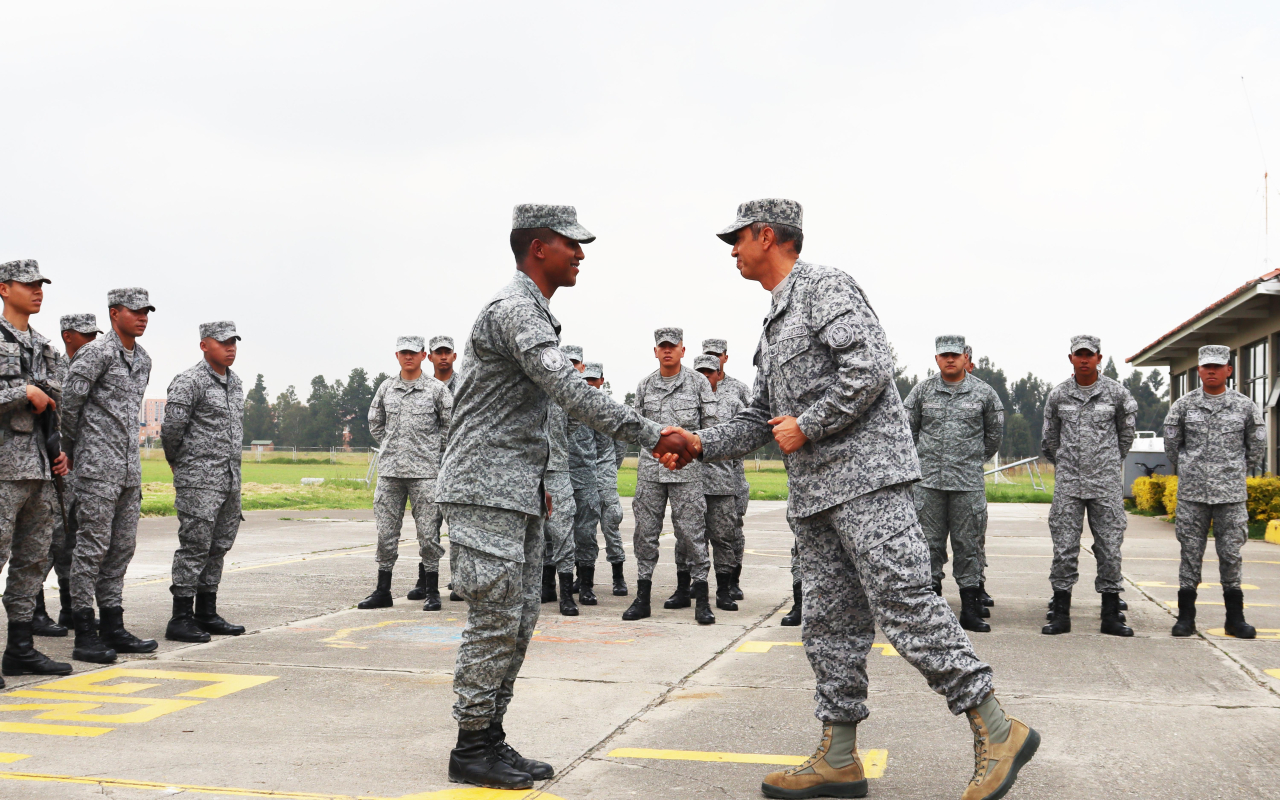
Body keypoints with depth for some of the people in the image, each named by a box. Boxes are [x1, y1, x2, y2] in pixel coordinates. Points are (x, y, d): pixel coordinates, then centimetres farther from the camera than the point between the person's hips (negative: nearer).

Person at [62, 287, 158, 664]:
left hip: (130, 466, 8)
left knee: (122, 547, 10)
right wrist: (69, 450, 1)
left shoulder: (143, 360, 16)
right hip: (98, 466, -8)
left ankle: (113, 627, 16)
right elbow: (69, 402, -10)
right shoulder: (96, 353, -9)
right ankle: (85, 635, -2)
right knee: (93, 546, -6)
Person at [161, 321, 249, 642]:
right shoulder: (189, 382, -10)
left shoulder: (235, 382, 16)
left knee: (219, 547, 11)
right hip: (199, 481, -8)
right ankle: (181, 619, -2)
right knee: (194, 547, -7)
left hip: (230, 480, 8)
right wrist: (179, 462, 1)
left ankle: (207, 614, 20)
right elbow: (171, 428, -13)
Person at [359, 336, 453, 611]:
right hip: (389, 470, 3)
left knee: (428, 532, -2)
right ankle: (382, 591, 13)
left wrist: (433, 450, 7)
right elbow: (375, 423, 22)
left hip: (424, 471, -3)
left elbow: (450, 424, 8)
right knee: (386, 532, 5)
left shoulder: (437, 389, 1)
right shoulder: (386, 388, 11)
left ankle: (431, 591, 7)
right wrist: (391, 448, 15)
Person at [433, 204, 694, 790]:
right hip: (485, 491, -10)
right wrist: (651, 437, -26)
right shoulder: (514, 308, -14)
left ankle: (491, 737, 17)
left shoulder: (533, 312, 20)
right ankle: (471, 748, 3)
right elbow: (570, 390, -26)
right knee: (495, 620, -7)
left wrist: (535, 482, 25)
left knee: (518, 619, 10)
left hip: (517, 495, 10)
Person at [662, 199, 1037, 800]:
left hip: (866, 474, -10)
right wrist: (701, 444, 10)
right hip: (815, 493, 10)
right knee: (830, 621, 8)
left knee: (904, 604, -14)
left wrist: (806, 426, -13)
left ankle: (997, 732, -6)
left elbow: (870, 368, -17)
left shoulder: (824, 286, -4)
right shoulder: (776, 321, 25)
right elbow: (762, 418, 24)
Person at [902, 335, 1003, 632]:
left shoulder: (984, 393, 4)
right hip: (928, 481, 1)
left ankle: (971, 610, 7)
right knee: (929, 543, 3)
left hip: (968, 483, -1)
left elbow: (995, 432, 17)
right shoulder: (922, 390, 5)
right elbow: (907, 427, 15)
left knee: (968, 545, 1)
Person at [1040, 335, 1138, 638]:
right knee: (1064, 548, -1)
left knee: (1109, 548, 1)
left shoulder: (1117, 393, 2)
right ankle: (1060, 615, 6)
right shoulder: (1058, 394, 5)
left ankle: (1111, 615, 8)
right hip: (1068, 483, 1)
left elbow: (1127, 432, 17)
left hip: (1106, 482, -1)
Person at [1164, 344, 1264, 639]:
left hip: (1231, 493, 0)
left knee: (1231, 554, 3)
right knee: (1191, 553, 3)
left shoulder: (1245, 406, 2)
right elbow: (1171, 443, 12)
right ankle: (1186, 617, 9)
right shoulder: (1183, 405, 2)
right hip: (1192, 493, 0)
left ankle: (1235, 618, 12)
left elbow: (1257, 444, 13)